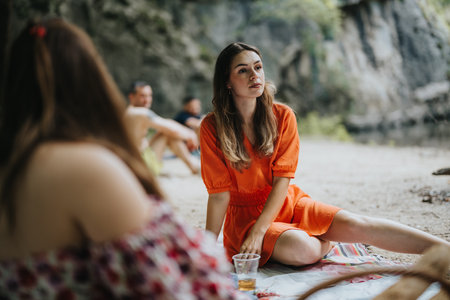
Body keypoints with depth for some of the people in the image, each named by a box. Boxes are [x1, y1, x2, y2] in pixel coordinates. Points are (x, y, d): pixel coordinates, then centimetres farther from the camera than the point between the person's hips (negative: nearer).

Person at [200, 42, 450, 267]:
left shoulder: (282, 116, -7)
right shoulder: (212, 127, -13)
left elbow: (282, 181, -11)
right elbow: (220, 194, -13)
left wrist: (258, 232, -21)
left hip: (287, 203, 3)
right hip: (245, 215, -2)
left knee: (354, 225, -19)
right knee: (302, 249, -31)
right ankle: (327, 243, 2)